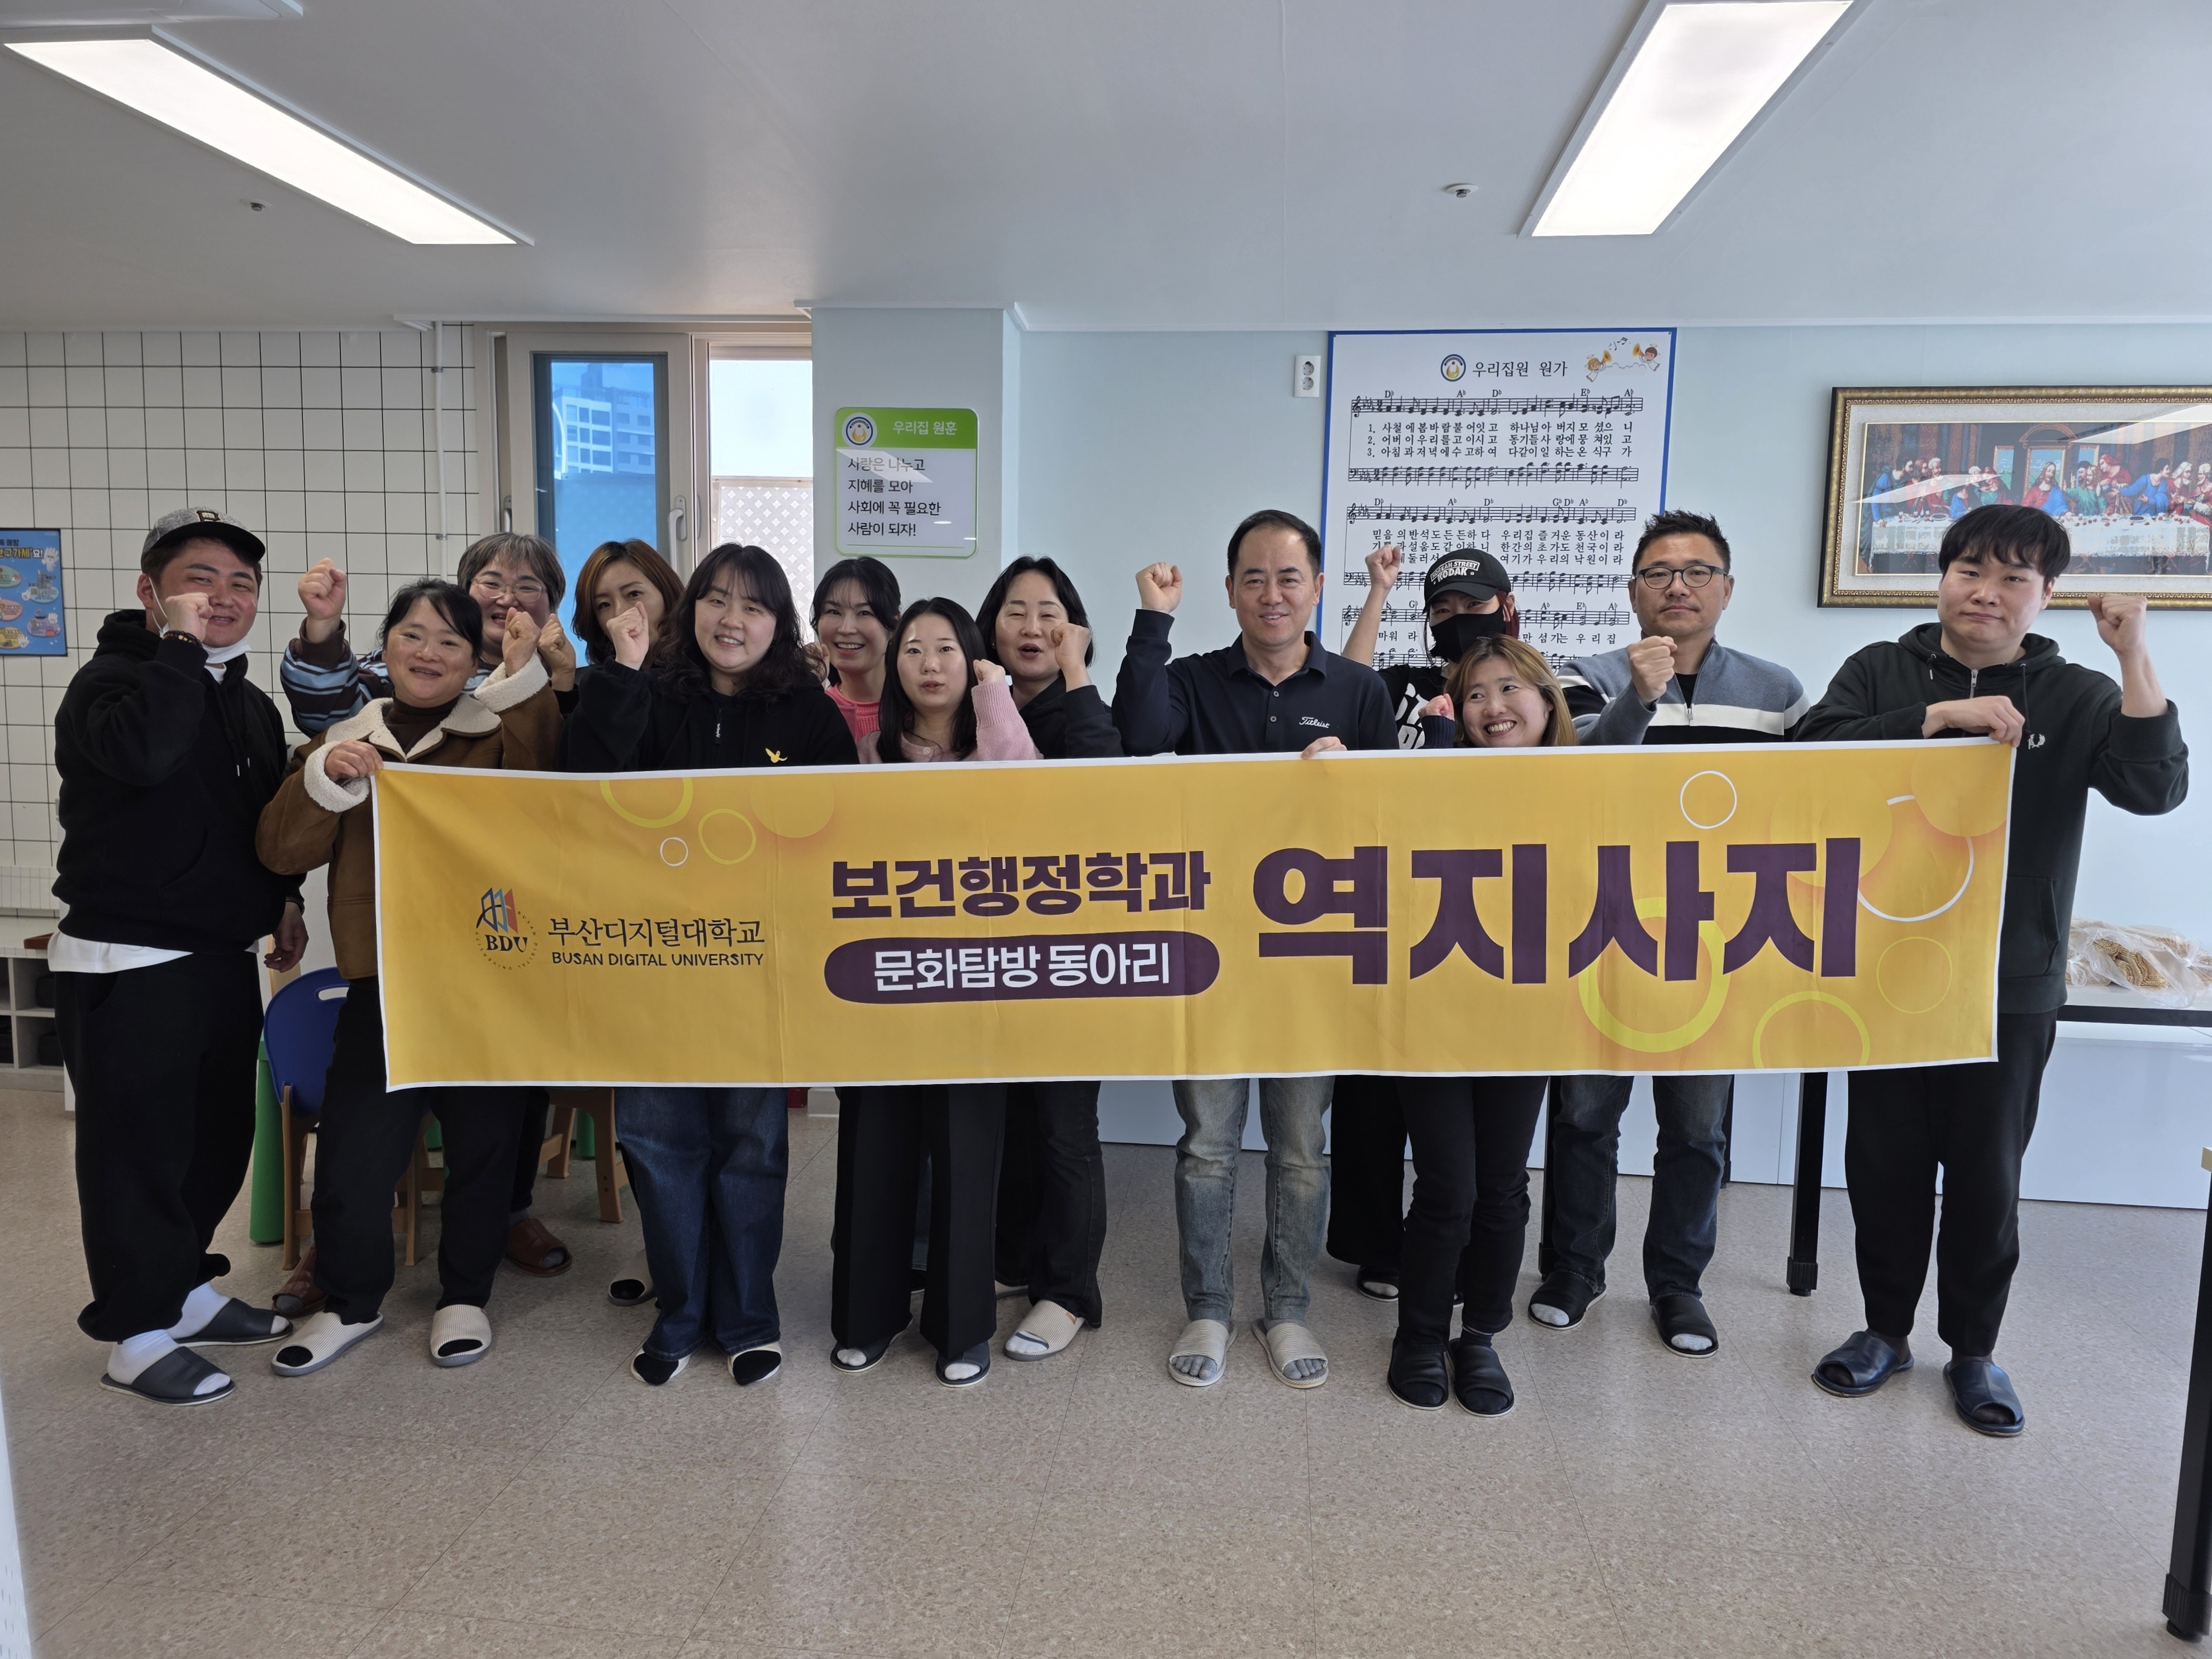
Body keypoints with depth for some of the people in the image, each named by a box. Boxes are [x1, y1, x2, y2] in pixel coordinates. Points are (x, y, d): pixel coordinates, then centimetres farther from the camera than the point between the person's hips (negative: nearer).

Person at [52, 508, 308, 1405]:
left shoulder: (252, 704, 13)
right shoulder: (111, 678, -11)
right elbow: (141, 751, -35)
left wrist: (283, 896, 15)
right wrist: (180, 644, -24)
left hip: (225, 958, 8)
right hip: (126, 964, -8)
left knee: (219, 1139, 16)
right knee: (137, 1149, 1)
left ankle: (185, 1288, 33)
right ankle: (136, 1334, 14)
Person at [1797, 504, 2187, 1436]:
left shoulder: (2074, 697, 2)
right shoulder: (1882, 672, 3)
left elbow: (2154, 789, -13)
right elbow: (1815, 754, -14)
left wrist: (2135, 658, -21)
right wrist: (1941, 715, -22)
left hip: (2010, 986, 0)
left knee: (1987, 1174, 9)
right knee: (1884, 1161, 10)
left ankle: (1973, 1350, 28)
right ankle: (1885, 1330, 29)